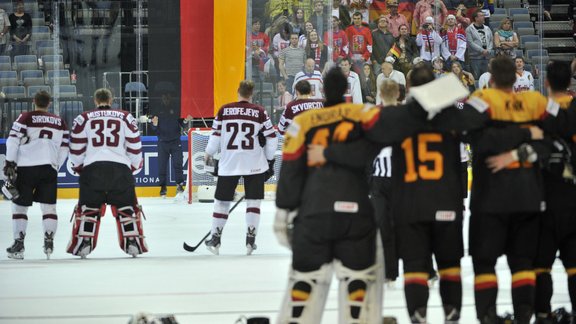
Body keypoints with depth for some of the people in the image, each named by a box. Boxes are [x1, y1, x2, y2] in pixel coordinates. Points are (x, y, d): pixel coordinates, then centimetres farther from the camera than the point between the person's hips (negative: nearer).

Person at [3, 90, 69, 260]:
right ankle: (49, 242, -2)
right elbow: (64, 149, 12)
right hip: (49, 168, 2)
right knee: (49, 206, 8)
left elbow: (13, 140, -8)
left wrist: (10, 163, -4)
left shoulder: (26, 118, 1)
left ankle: (18, 243, 2)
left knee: (19, 205, 6)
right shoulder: (60, 122, 12)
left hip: (26, 168, -2)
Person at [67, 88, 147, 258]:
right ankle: (133, 243, 4)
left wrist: (79, 168, 23)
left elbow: (76, 150, 8)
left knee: (88, 208, 9)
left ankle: (83, 244, 0)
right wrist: (134, 166, 24)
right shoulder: (125, 118, 10)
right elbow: (135, 147, 8)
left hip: (92, 168, 0)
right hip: (120, 169, 0)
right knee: (127, 207, 11)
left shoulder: (83, 118, 9)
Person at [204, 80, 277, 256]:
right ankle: (250, 240, 2)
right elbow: (271, 138, -1)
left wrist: (209, 154, 18)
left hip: (228, 164, 1)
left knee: (222, 200, 10)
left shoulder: (224, 110, -1)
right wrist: (269, 160, 13)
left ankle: (215, 239, 10)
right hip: (254, 165, -1)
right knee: (253, 201, 8)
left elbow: (216, 135, 1)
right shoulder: (259, 112, -3)